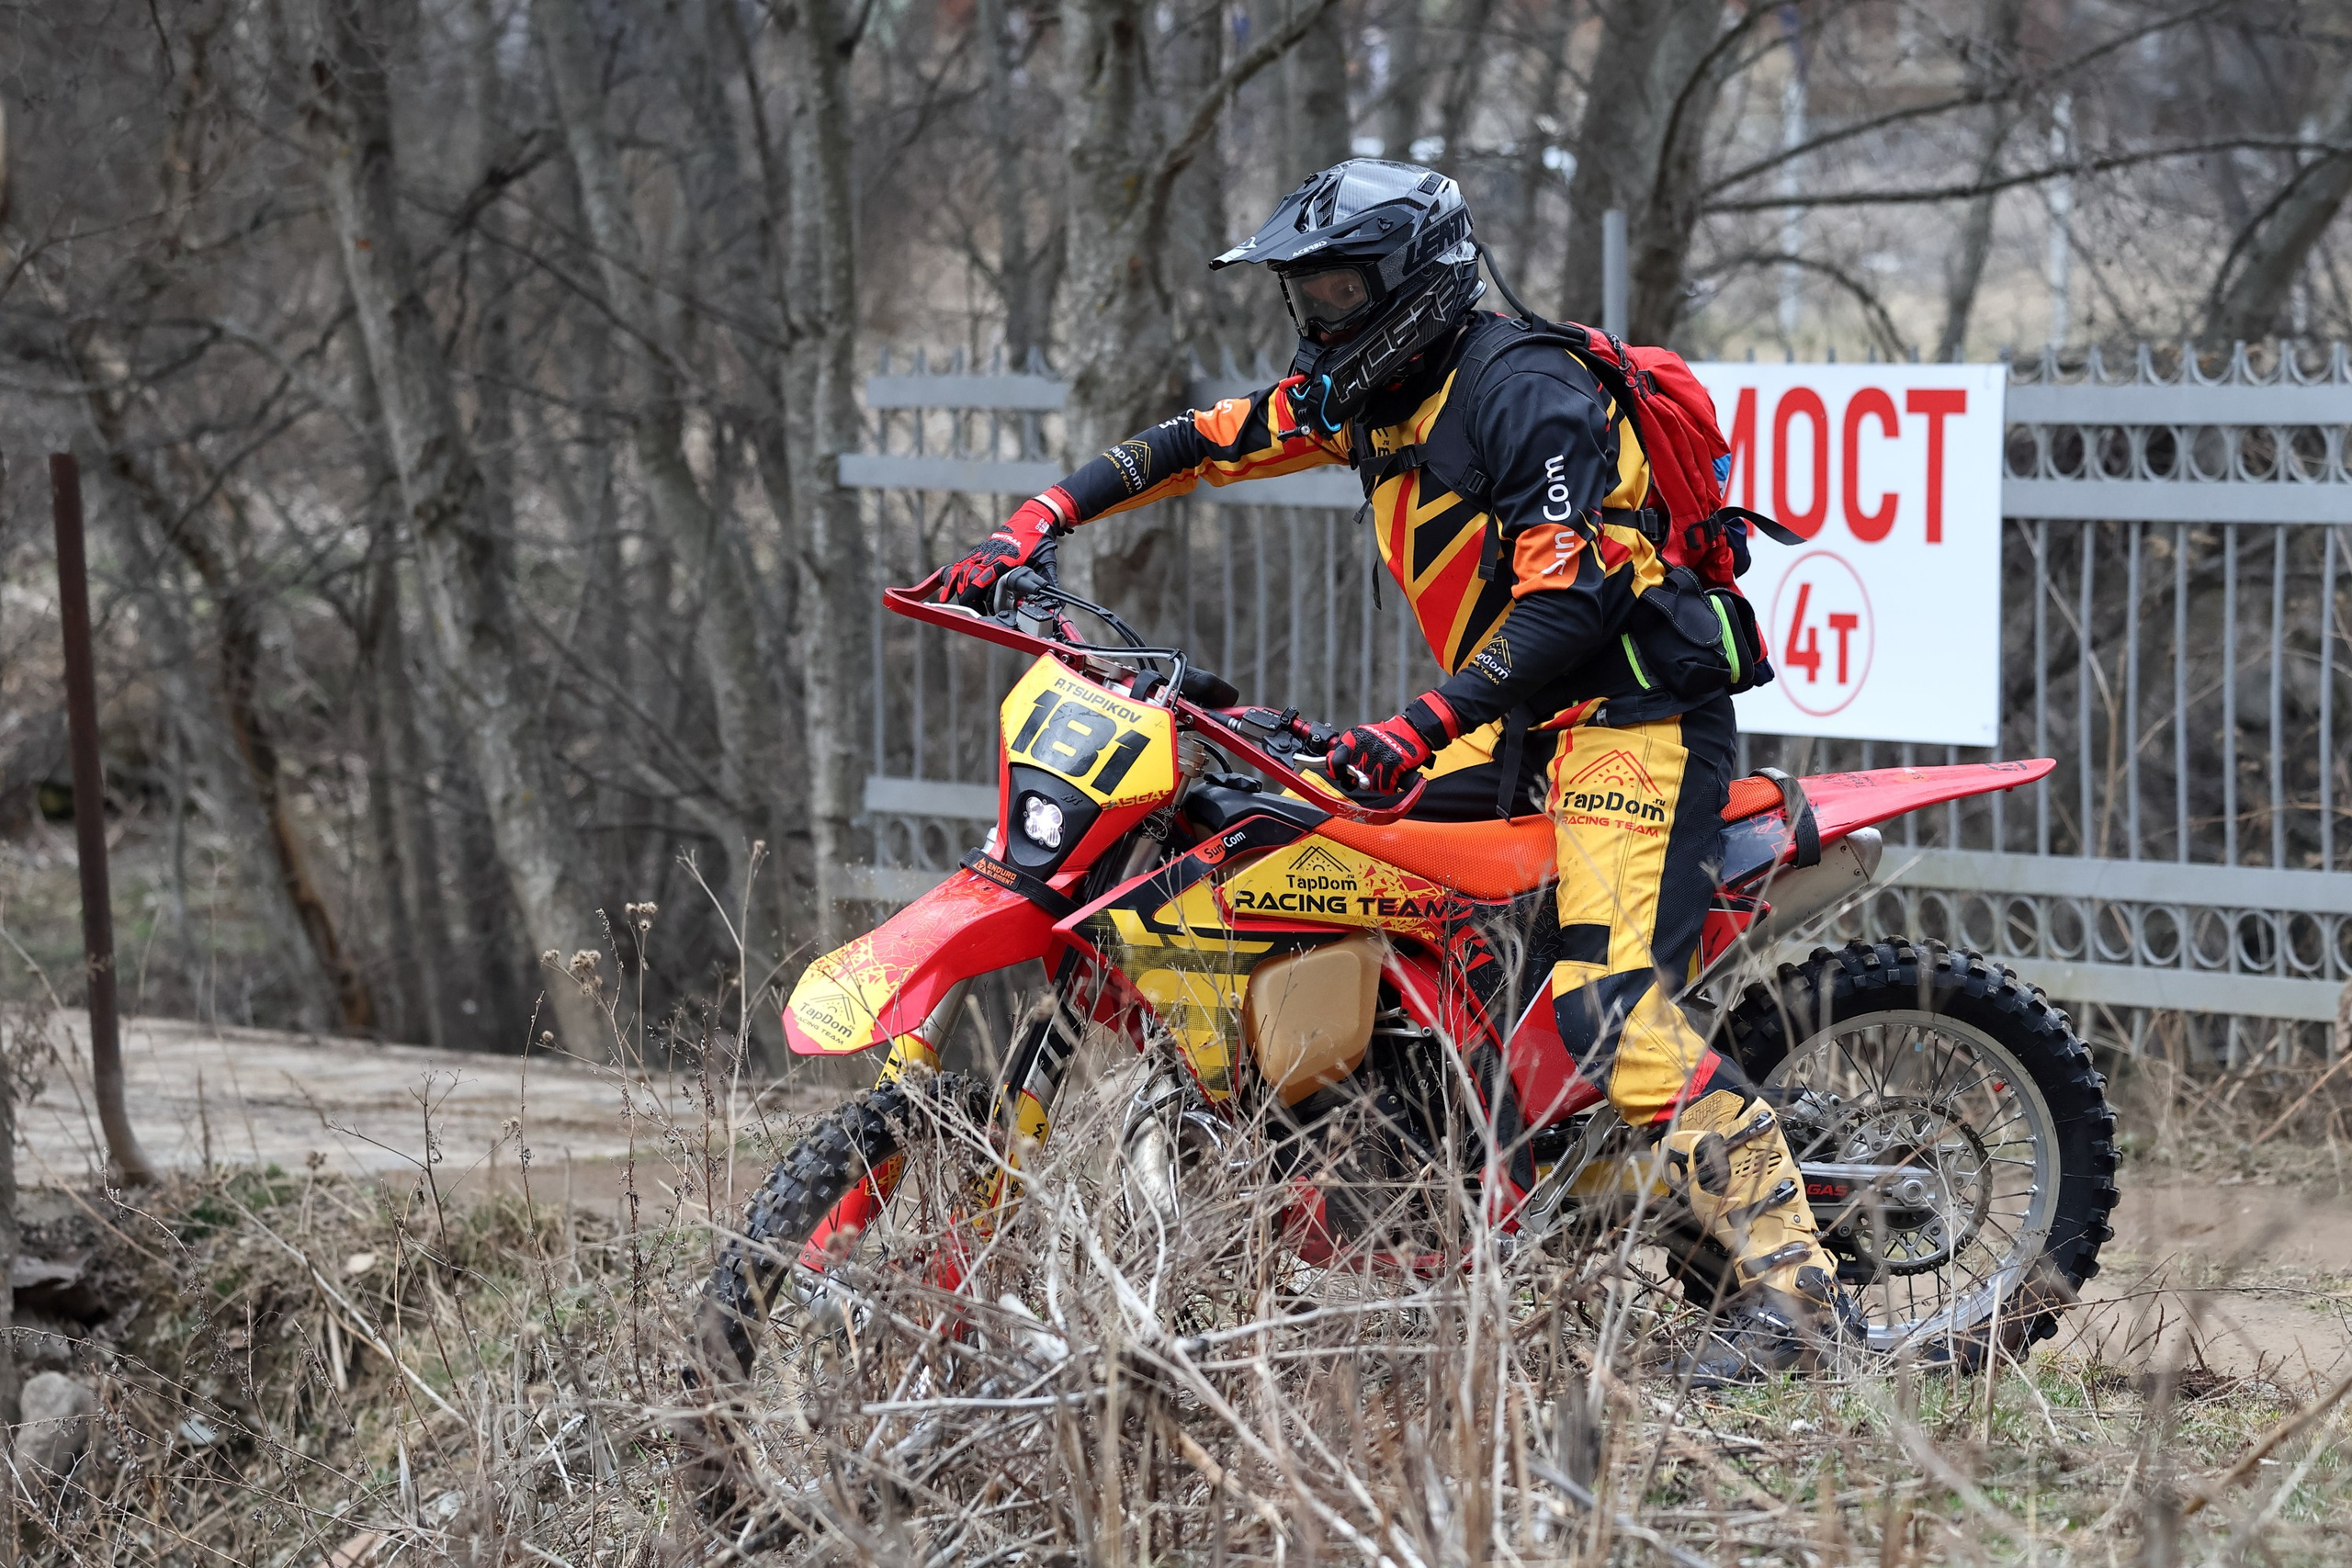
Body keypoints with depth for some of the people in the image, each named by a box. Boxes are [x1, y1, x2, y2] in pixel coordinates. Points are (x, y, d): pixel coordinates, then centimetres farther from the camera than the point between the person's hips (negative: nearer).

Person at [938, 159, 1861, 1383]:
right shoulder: (1362, 391, 10)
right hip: (1520, 720, 10)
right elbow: (1197, 445, 15)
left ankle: (1794, 1283, -28)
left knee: (1606, 1009, -24)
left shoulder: (1522, 394, -19)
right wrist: (1031, 529, 4)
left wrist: (1420, 727, -36)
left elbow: (1572, 602, -27)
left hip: (1633, 713, -10)